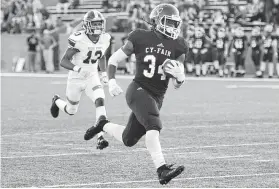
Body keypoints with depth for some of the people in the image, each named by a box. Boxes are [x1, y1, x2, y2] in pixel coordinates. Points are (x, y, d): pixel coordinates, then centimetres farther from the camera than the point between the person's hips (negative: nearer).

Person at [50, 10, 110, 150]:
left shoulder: (104, 39, -7)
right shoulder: (78, 39, -24)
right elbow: (64, 61, -23)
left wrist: (104, 73, 4)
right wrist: (77, 68, -40)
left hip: (92, 77, 3)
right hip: (76, 79, -3)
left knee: (100, 101, -23)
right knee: (71, 111, 15)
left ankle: (100, 138, -26)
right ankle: (57, 101, 51)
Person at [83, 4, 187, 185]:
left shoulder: (177, 47, 4)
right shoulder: (141, 38, -5)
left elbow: (178, 84, 8)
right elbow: (114, 60, 5)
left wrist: (179, 75, -15)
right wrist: (111, 81, -11)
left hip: (157, 98, 6)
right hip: (139, 90, -6)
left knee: (128, 140, 10)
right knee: (154, 125, -31)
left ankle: (104, 125, 38)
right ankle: (162, 169, -37)